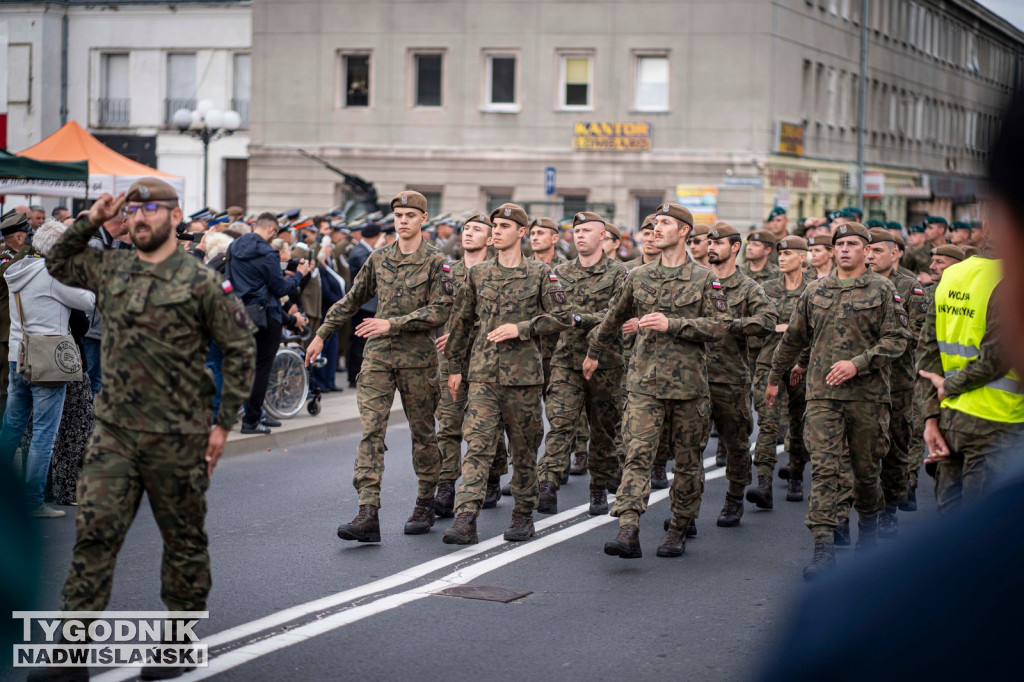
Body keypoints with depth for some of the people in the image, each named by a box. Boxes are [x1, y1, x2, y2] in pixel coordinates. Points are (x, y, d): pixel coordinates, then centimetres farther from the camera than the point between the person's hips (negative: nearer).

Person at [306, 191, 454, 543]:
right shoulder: (379, 259, 10)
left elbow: (440, 311, -12)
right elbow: (352, 300, 19)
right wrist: (322, 334, 18)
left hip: (418, 359, -3)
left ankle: (425, 506, 24)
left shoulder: (436, 262, -3)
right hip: (378, 356, 3)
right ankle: (368, 515, -15)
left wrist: (392, 324, -17)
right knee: (370, 431, -9)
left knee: (423, 433, 9)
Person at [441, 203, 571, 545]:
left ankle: (524, 516, 22)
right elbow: (461, 321, 17)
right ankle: (465, 519, -16)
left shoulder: (540, 273, 1)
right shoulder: (478, 274, 10)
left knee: (524, 449, 8)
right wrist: (455, 367, 15)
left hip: (523, 374, -2)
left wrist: (520, 328, -13)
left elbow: (562, 317, -3)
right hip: (482, 373, 2)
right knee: (477, 445, -9)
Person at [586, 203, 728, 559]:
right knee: (637, 454, -12)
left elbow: (719, 325, -8)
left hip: (688, 382, -1)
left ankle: (679, 529, 22)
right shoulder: (638, 277, 11)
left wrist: (672, 324, -16)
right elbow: (614, 318, 25)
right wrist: (593, 352, 34)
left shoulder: (705, 279, 1)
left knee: (688, 460, 8)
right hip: (644, 382, 1)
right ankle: (628, 532, -20)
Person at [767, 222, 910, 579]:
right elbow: (793, 338, 20)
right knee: (823, 468, -9)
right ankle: (823, 548, -13)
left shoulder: (883, 291, 1)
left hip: (867, 394, -1)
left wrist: (857, 363, -17)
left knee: (866, 467, 10)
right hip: (822, 393, 1)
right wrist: (774, 378, 25)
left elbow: (897, 338, -6)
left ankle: (869, 523, 39)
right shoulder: (815, 291, 10)